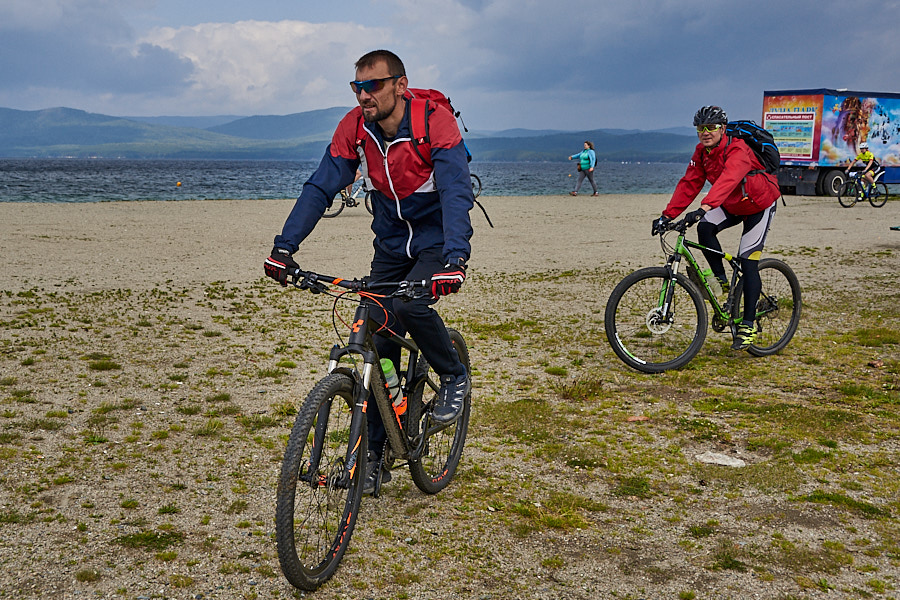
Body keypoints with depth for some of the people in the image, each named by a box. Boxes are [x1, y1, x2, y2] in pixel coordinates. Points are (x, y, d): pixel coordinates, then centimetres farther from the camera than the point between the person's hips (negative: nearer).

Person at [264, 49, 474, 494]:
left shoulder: (435, 120, -22)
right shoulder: (354, 127, -10)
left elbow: (456, 193, -31)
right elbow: (320, 187, -12)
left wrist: (454, 258, -46)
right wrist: (285, 247, -24)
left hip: (439, 240, -4)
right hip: (391, 245, 4)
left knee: (409, 305, -31)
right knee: (380, 345, -1)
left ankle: (454, 377, -2)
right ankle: (374, 455, 10)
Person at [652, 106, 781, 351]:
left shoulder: (738, 150, -32)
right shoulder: (701, 152, -9)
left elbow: (727, 180, -49)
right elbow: (689, 184, -11)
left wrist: (704, 208, -64)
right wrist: (667, 215, -22)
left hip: (759, 205, -6)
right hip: (732, 205, 6)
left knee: (748, 262, -12)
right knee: (705, 228, -23)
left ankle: (748, 324, -6)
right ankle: (722, 281, -4)